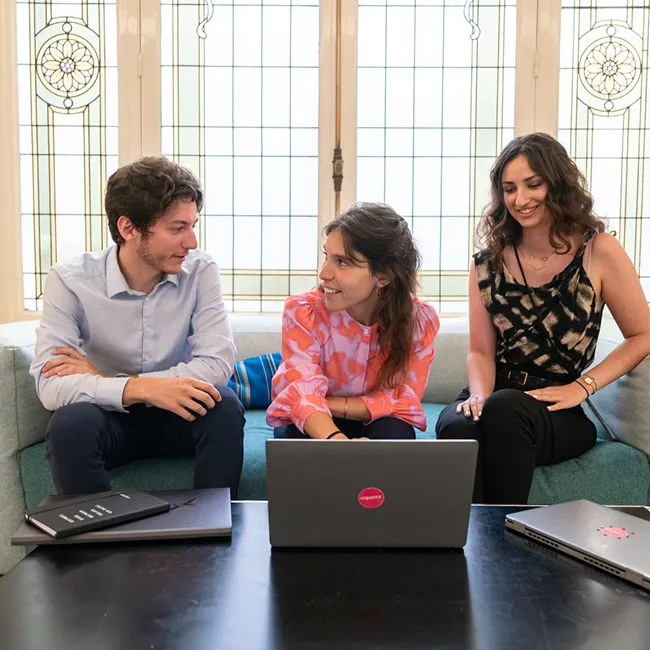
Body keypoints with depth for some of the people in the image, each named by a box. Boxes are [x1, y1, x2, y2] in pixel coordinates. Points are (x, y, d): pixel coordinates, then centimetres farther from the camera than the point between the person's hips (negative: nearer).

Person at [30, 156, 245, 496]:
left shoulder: (201, 271, -12)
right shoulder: (69, 280, -15)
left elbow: (218, 363, -22)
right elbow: (50, 385, -25)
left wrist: (104, 380, -25)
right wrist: (141, 388, -41)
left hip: (175, 413, 1)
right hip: (110, 416, -1)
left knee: (224, 406, -29)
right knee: (70, 423, -32)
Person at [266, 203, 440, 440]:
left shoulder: (420, 320, -18)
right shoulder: (303, 312, -21)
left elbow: (402, 401, -18)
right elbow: (303, 392, -32)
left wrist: (327, 403, -27)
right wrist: (337, 440, -54)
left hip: (377, 426, 1)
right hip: (315, 428, -1)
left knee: (394, 433, -33)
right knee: (304, 438, -35)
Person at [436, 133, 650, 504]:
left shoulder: (599, 252, -1)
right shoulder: (487, 265, 7)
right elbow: (481, 351, 8)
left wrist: (581, 388, -8)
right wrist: (479, 395, -13)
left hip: (559, 412, -2)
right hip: (497, 399, 2)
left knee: (503, 411, -36)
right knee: (458, 427, -34)